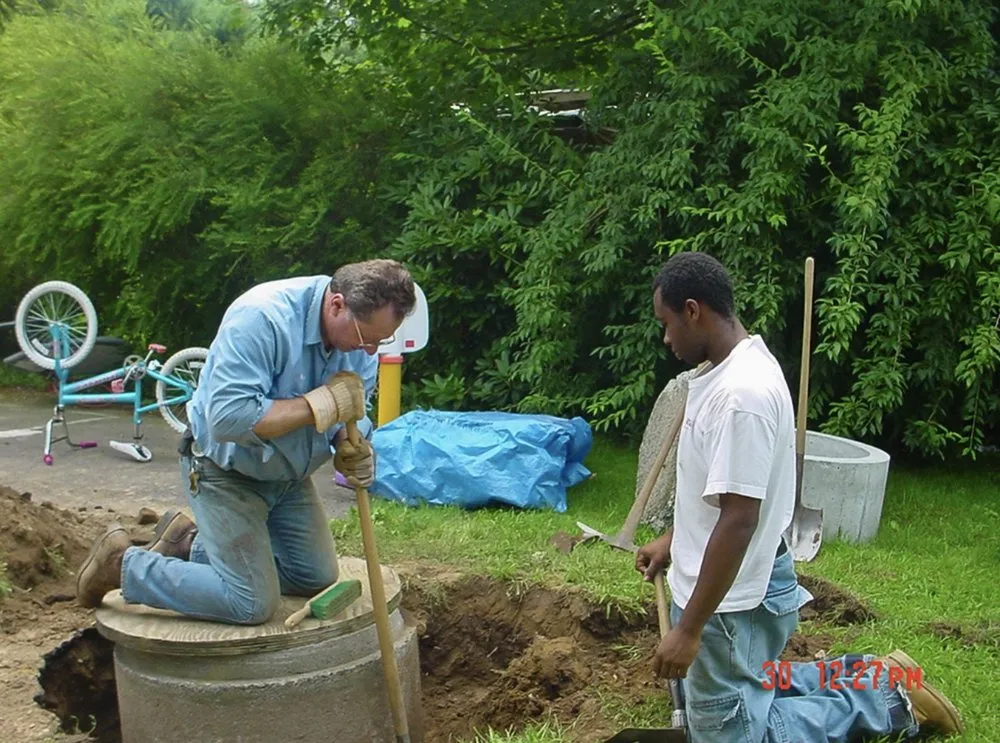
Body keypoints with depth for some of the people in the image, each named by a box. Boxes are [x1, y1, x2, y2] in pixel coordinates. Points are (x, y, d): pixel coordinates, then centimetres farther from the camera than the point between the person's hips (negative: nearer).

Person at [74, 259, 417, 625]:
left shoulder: (362, 330, -11)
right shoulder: (260, 318, -33)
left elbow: (355, 411, 1)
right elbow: (228, 418, -39)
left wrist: (351, 447, -23)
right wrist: (323, 404, -36)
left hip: (288, 474, 8)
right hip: (226, 471, -7)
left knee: (317, 579, 12)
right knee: (252, 604, -10)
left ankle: (190, 544, 25)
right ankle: (121, 563, 8)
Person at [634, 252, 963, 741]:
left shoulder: (741, 392, -28)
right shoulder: (726, 370, 4)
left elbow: (738, 519, -29)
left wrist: (689, 628, -26)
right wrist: (672, 540, 23)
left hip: (729, 602, -10)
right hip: (708, 584, 10)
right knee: (719, 696, 24)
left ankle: (886, 698, 11)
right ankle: (868, 677, 26)